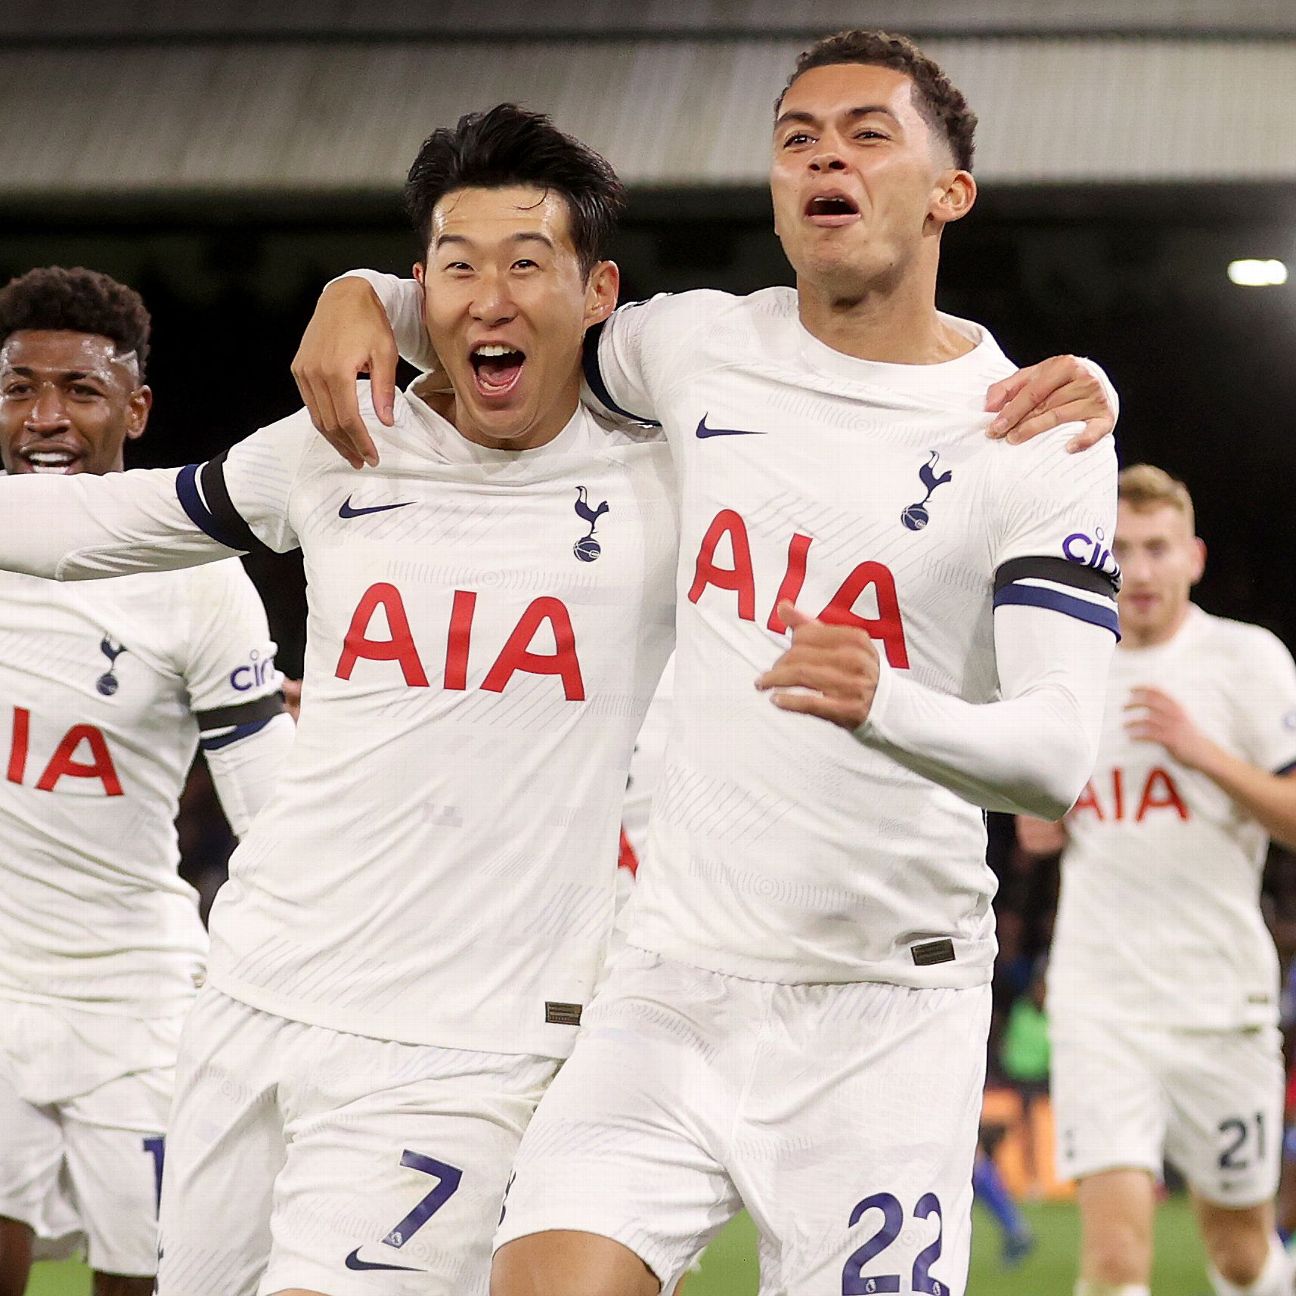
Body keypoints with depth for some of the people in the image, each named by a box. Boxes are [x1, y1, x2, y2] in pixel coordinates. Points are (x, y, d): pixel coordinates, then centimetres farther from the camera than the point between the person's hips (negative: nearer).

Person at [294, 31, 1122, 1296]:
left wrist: (886, 706, -35)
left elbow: (1059, 751, -15)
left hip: (885, 1014, -2)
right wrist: (367, 294, 5)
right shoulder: (702, 347, 7)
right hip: (675, 984, 2)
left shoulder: (1036, 436, -4)